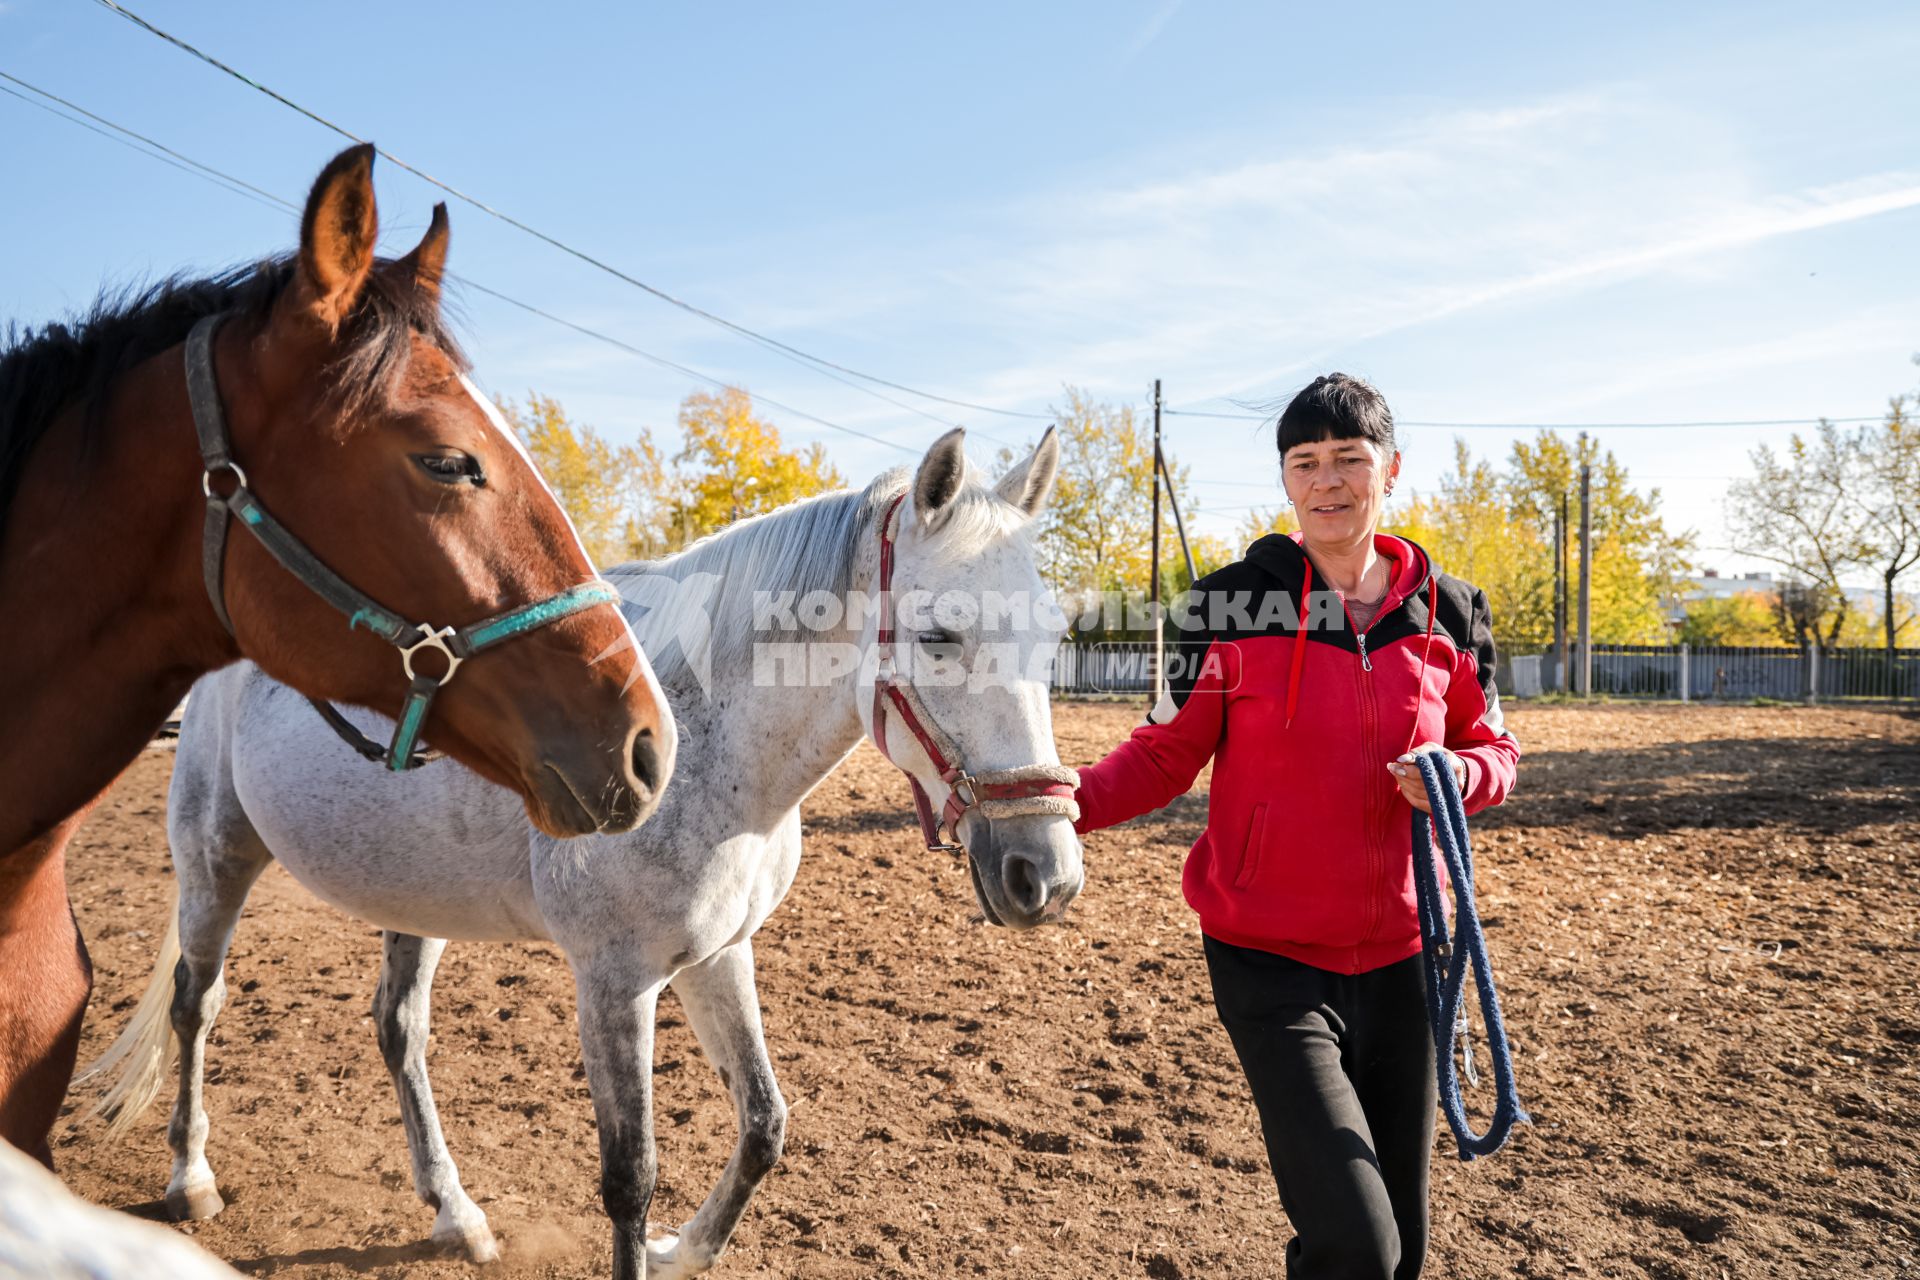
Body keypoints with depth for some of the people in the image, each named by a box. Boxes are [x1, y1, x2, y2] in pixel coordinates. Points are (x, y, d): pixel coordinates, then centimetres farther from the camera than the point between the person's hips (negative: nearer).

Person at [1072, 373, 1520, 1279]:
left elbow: (1494, 749, 12)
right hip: (1270, 962, -4)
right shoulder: (1232, 606, -8)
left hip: (1397, 957, 4)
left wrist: (1456, 776, -12)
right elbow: (1164, 756, -5)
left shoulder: (1448, 613, 2)